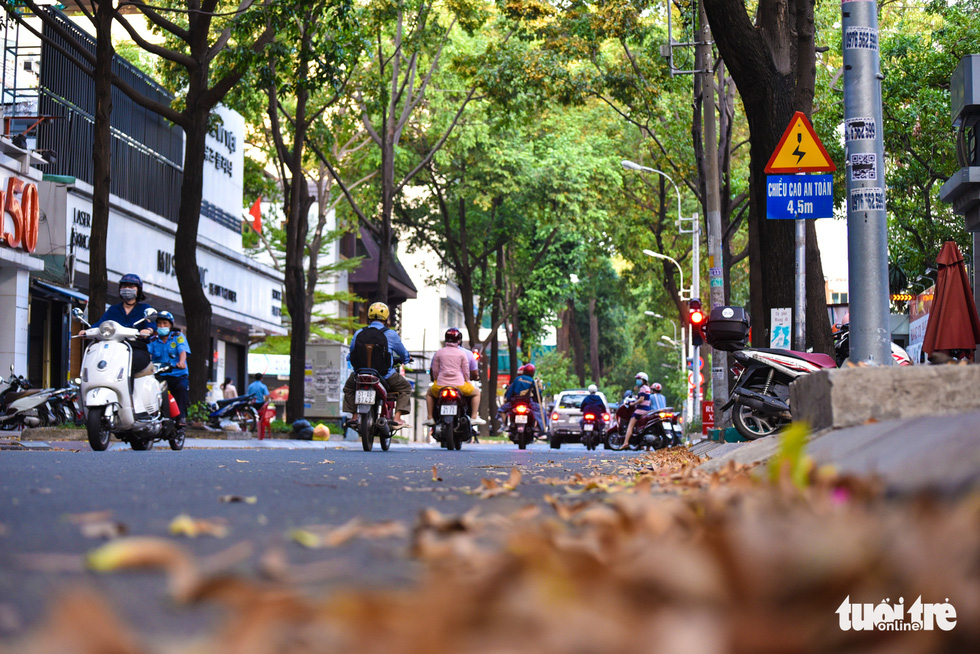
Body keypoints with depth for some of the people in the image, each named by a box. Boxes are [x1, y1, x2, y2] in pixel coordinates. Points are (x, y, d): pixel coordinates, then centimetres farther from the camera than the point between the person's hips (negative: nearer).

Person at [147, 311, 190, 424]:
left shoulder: (178, 336, 8)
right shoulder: (153, 340, 16)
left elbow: (183, 351, -9)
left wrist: (181, 362, -32)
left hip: (177, 374, -2)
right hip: (159, 375, 2)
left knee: (181, 387, -34)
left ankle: (181, 416, -34)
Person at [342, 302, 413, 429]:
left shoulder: (358, 333, 4)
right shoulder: (390, 334, -4)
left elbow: (351, 354, 16)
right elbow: (403, 354, 9)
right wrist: (407, 358, 34)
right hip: (385, 375, -3)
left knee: (349, 388, 33)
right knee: (405, 388, 19)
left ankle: (354, 417, 19)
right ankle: (397, 418, 4)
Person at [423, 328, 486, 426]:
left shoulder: (439, 353, 4)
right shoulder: (462, 353, 0)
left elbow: (434, 371, 8)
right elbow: (466, 371, 4)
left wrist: (436, 381, 26)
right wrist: (467, 381, 22)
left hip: (441, 385, 2)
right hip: (459, 385, -2)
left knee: (429, 393, 33)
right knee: (477, 392, 23)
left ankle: (429, 418, 21)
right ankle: (474, 417, 10)